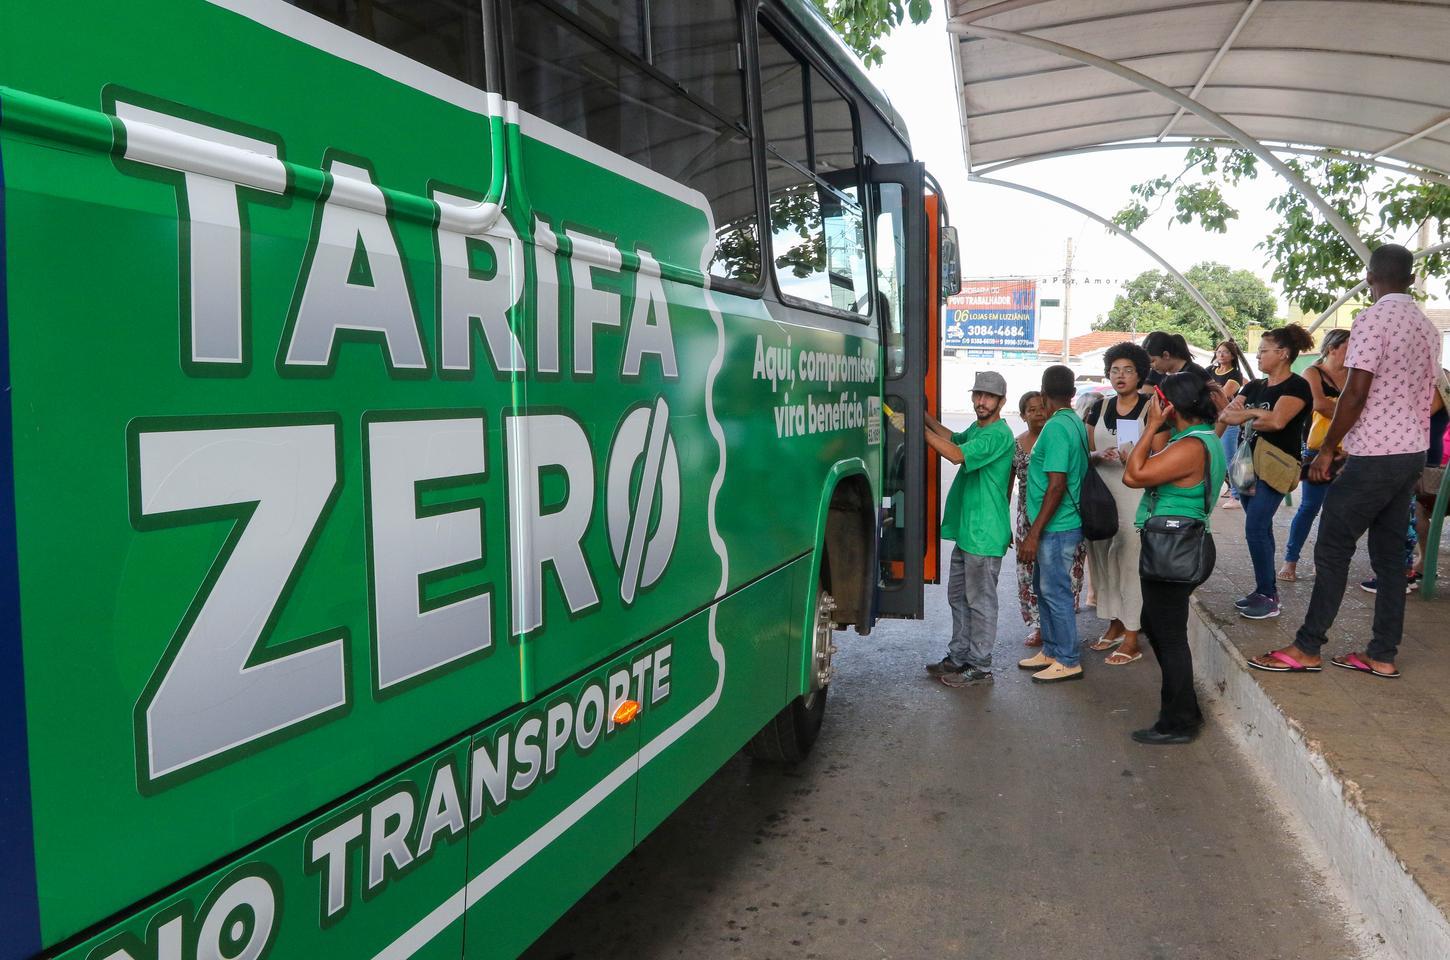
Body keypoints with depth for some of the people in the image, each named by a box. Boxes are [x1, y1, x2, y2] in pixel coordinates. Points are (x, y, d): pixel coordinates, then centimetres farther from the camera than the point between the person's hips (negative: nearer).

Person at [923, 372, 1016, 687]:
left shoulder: (999, 434, -17)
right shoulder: (975, 429, 15)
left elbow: (957, 455, -26)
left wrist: (920, 428, -23)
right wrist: (923, 414, 1)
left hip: (984, 535, -9)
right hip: (966, 531, 9)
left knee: (980, 601, -1)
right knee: (958, 596, 16)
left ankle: (980, 667, 8)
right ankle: (959, 657, 27)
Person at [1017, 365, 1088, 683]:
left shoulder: (1055, 428, -19)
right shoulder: (1076, 423, 10)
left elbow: (1057, 486, -24)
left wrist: (1034, 533, -21)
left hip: (1057, 527, -10)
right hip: (1059, 525, 10)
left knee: (1055, 591, 0)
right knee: (1044, 587, 18)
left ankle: (1069, 661, 10)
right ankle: (1051, 650, 28)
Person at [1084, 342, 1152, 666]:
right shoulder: (1100, 407, 11)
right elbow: (1086, 452, 13)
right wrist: (1100, 456, -9)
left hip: (1135, 497, -5)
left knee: (1130, 563, -5)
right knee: (1103, 560, 9)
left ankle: (1131, 639, 2)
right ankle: (1115, 625, 25)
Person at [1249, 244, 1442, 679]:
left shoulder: (1373, 319, -13)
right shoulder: (1428, 327, 13)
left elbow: (1356, 392, -18)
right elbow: (1423, 394, 17)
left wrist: (1327, 449, -10)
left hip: (1374, 455, -8)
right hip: (1413, 452, 8)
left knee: (1332, 550, -2)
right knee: (1390, 553, 10)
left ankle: (1307, 649, 3)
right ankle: (1383, 655, 14)